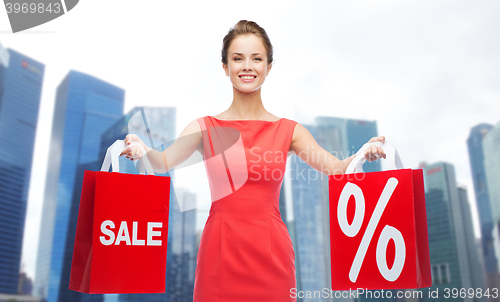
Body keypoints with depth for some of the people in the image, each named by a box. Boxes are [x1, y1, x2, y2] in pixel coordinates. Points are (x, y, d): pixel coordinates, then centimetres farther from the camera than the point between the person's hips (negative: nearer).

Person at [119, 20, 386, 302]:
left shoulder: (289, 130, 3)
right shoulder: (205, 128, 3)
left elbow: (338, 169, -5)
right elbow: (164, 162, -10)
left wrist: (364, 154, -25)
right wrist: (141, 150, -31)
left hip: (271, 250, 1)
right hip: (220, 249, 0)